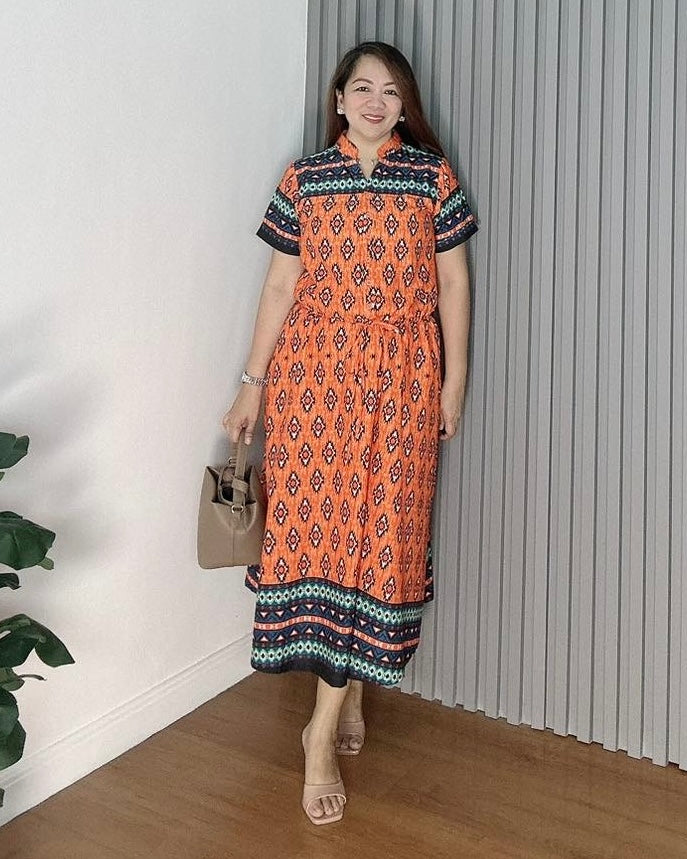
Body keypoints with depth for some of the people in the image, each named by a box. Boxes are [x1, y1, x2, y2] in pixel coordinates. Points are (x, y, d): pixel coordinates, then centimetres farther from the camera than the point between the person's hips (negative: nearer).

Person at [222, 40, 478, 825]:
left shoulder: (432, 174, 5)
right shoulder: (303, 177, 6)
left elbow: (452, 282, 5)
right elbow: (280, 283, 5)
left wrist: (454, 379, 0)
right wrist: (253, 381, 2)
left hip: (400, 374, 0)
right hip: (313, 369, 1)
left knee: (376, 528, -2)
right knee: (313, 519, -2)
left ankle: (323, 730, 8)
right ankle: (348, 697, 18)